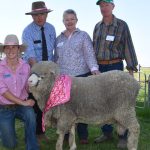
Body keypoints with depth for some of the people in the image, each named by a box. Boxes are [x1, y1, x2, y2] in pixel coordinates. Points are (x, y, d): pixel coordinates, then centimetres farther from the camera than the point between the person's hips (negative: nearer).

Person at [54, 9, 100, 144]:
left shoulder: (83, 35, 6)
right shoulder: (59, 38, 16)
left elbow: (89, 54, -4)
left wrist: (94, 68, -20)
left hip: (81, 76, -3)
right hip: (63, 77, 3)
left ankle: (83, 135, 13)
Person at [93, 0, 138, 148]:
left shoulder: (121, 25, -2)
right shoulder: (97, 26, 11)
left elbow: (128, 47, -5)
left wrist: (131, 69, -9)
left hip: (115, 66, -5)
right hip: (99, 67, 5)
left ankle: (123, 136, 8)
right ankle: (107, 132, 22)